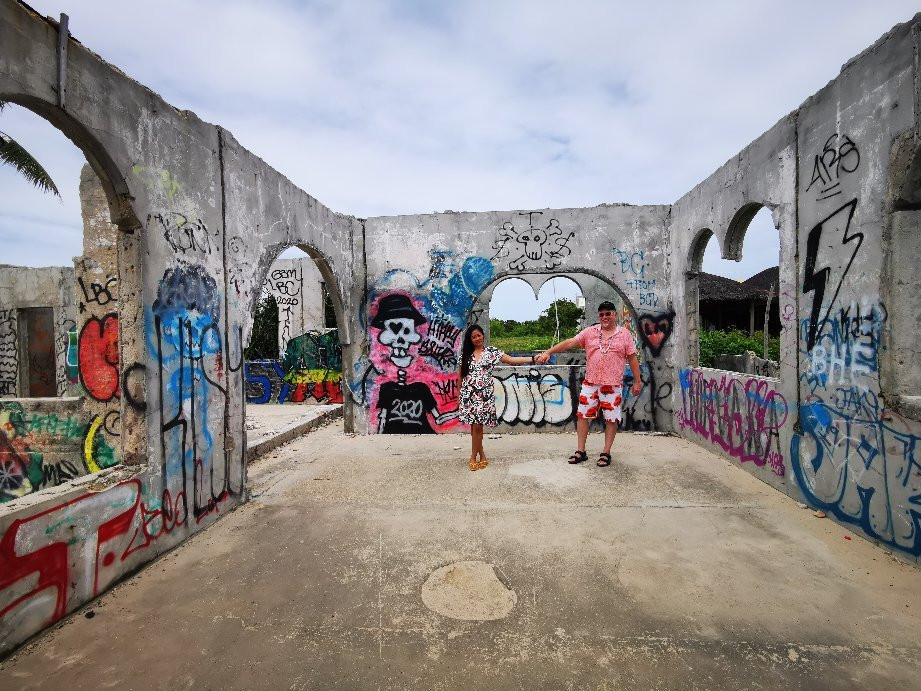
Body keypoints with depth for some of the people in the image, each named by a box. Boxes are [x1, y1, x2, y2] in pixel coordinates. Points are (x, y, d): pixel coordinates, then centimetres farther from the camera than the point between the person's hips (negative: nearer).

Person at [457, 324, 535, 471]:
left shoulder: (492, 351, 2)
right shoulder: (465, 354, 8)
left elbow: (511, 360, -3)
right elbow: (460, 376, 13)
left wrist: (532, 359, -11)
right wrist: (459, 395, 14)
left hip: (484, 395, -2)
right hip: (468, 394, 3)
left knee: (477, 426, -6)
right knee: (474, 427, 4)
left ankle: (473, 458, 9)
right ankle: (482, 455, 20)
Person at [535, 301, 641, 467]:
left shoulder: (624, 334, 3)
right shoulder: (590, 332, 6)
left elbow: (632, 358, 4)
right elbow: (569, 342, -3)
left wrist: (637, 381, 2)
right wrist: (548, 352, -13)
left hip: (613, 385, -2)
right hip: (590, 383, 2)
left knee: (611, 419, 4)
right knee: (583, 415, 4)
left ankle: (606, 453, 18)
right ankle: (581, 452, 15)